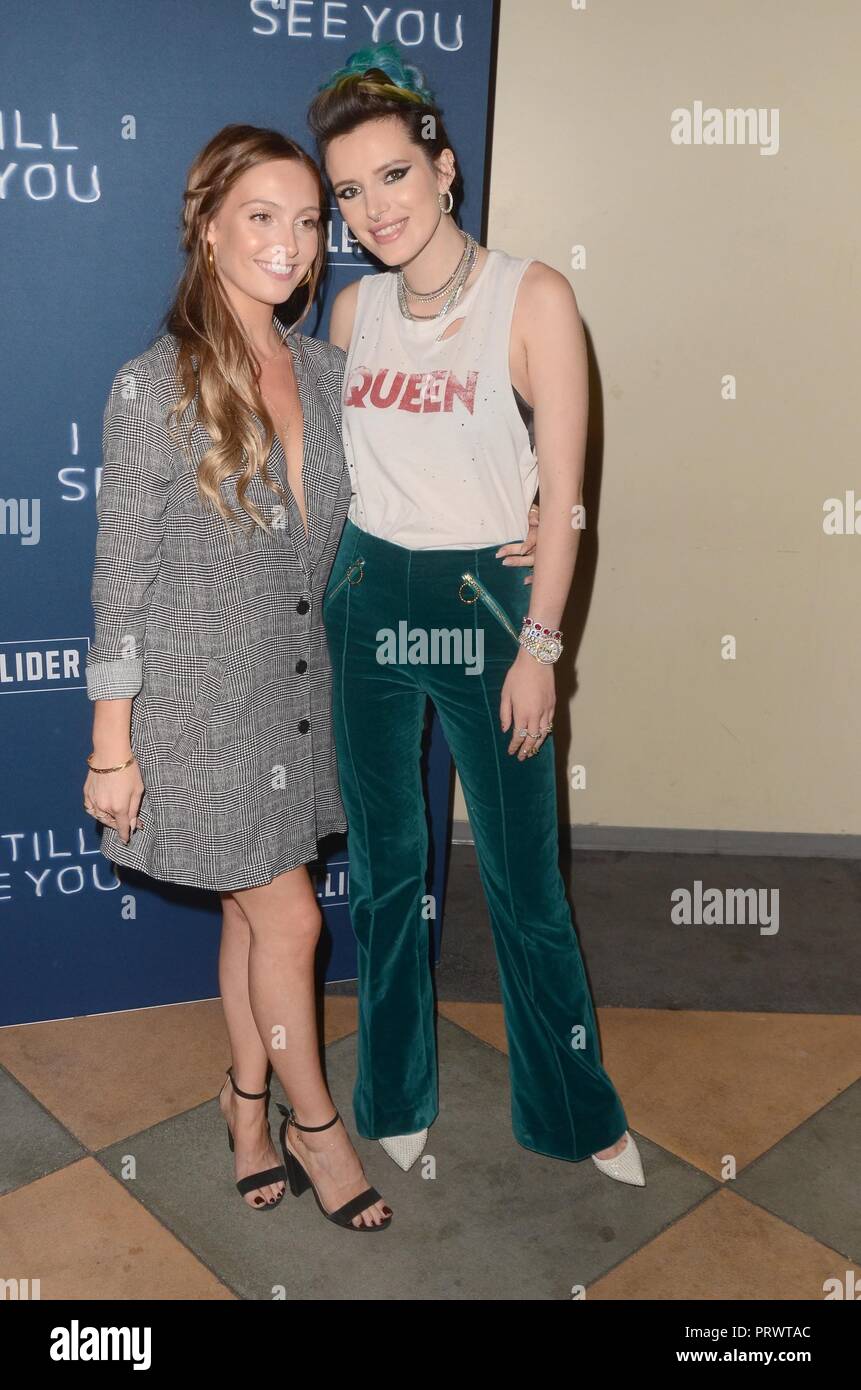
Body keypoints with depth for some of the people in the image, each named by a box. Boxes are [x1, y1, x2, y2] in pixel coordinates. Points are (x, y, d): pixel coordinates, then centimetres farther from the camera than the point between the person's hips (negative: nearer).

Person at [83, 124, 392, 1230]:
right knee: (288, 919, 4)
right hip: (205, 701, -5)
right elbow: (120, 579, -12)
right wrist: (112, 747, -11)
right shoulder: (153, 388, -14)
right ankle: (314, 1125, 29)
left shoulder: (323, 370, 3)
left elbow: (341, 534, 12)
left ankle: (248, 1103, 38)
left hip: (297, 691, 5)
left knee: (254, 912, 17)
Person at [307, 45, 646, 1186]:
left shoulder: (533, 297, -8)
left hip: (485, 599, -4)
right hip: (367, 598, 4)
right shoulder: (354, 309, 6)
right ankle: (396, 1096, 34)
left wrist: (537, 646, -12)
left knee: (525, 879, 5)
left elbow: (562, 487, -9)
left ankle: (577, 1110, 28)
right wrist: (329, 602, 13)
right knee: (385, 867, 13)